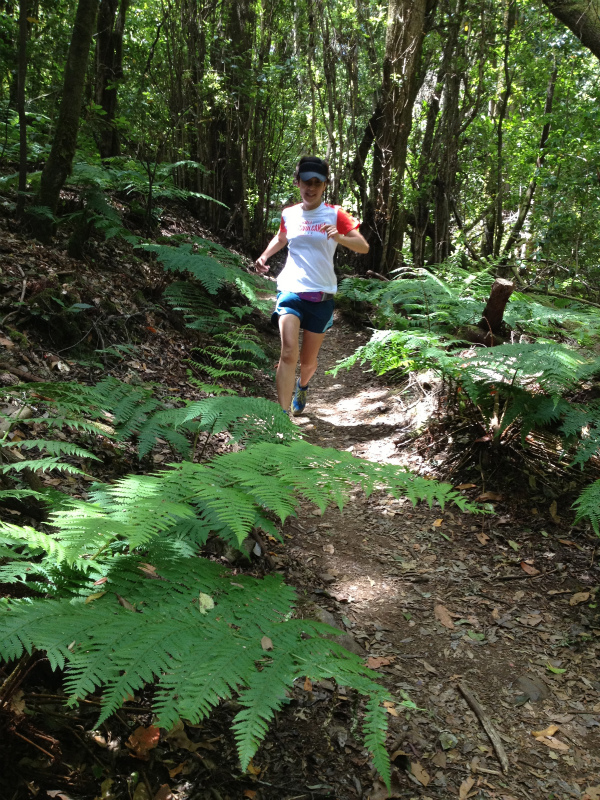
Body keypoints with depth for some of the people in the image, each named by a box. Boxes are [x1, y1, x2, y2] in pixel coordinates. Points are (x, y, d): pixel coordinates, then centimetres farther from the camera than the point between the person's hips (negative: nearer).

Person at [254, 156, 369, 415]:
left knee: (309, 361, 11)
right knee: (289, 352, -21)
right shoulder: (289, 214, 7)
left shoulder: (334, 215, -1)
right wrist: (264, 256, 9)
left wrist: (339, 237, -26)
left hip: (321, 296, 0)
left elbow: (364, 247, -7)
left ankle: (302, 386, 47)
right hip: (291, 290, 0)